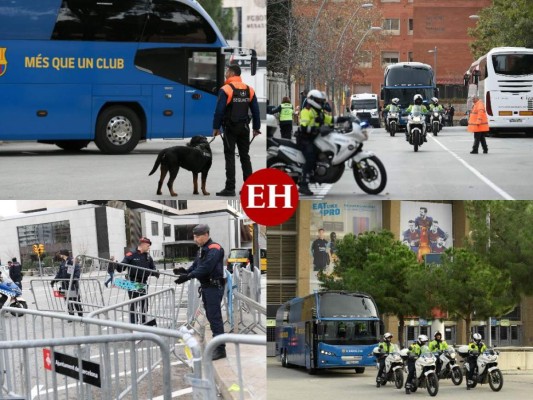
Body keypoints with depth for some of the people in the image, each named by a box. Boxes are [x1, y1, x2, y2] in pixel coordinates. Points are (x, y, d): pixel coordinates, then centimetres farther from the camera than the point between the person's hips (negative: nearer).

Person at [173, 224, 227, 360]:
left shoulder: (214, 249, -16)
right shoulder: (202, 250, 16)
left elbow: (205, 268, -25)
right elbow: (196, 266, 14)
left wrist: (188, 276, -28)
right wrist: (185, 271, -6)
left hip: (214, 287, -10)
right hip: (206, 287, 10)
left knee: (215, 317, -11)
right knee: (211, 316, 14)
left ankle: (220, 349, -11)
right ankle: (217, 344, 22)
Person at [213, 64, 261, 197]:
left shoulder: (226, 90, -11)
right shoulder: (249, 90, 6)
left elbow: (219, 110, -15)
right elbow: (255, 110, 8)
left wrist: (216, 127, -8)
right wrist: (256, 128, 15)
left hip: (230, 127, -5)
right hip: (244, 127, 5)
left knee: (230, 157, -3)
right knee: (245, 156, 12)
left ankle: (230, 188, -6)